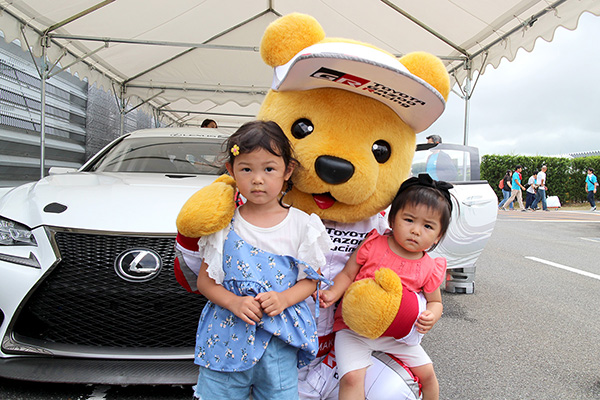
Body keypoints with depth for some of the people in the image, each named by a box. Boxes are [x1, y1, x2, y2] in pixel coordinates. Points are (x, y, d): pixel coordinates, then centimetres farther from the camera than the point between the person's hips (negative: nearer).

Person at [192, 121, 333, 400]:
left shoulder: (301, 224, -4)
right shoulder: (225, 224, -3)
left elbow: (310, 280, 2)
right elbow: (205, 280, 1)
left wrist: (283, 299, -16)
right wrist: (234, 303, -15)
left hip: (279, 344, 0)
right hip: (226, 338, 1)